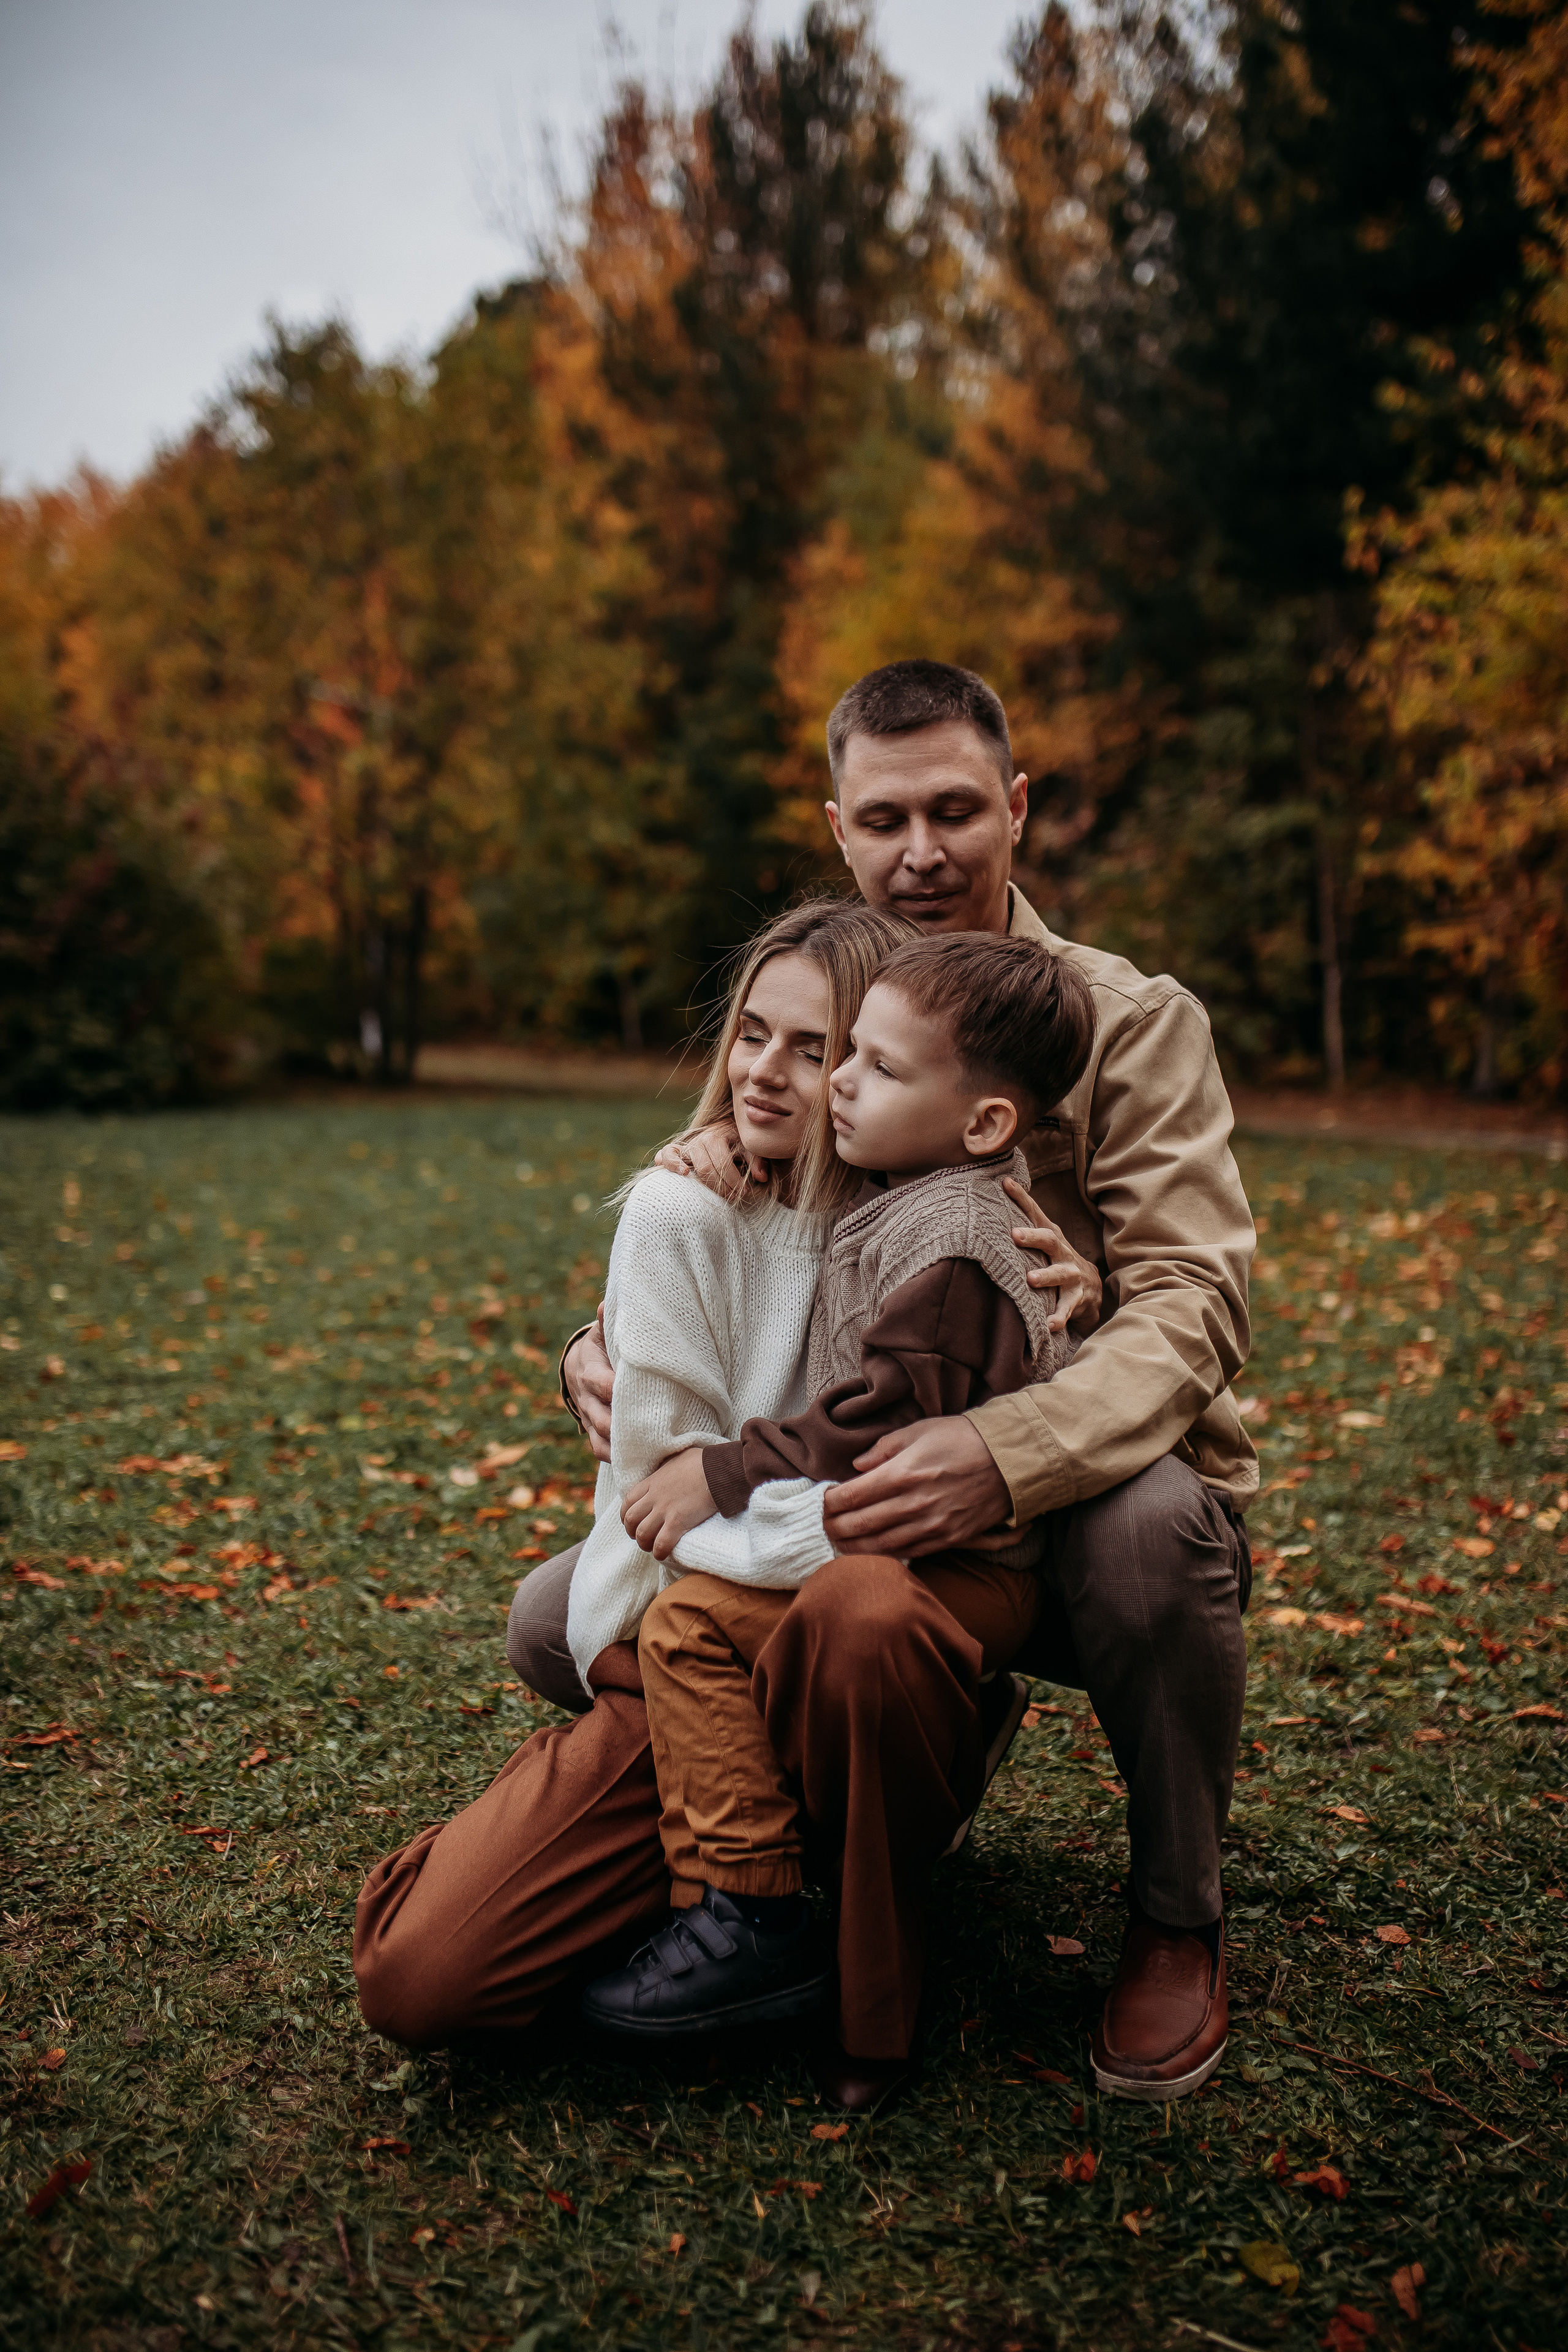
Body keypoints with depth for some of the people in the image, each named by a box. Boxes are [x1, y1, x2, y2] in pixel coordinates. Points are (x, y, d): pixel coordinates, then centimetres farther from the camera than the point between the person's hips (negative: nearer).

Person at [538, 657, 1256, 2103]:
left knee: (1150, 1528, -39)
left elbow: (1190, 1306, -20)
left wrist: (1005, 1455, -40)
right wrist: (604, 1346, -21)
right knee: (559, 1624, -9)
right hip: (864, 1498, 4)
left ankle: (1178, 1922, -7)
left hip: (1091, 1484, -3)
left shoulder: (1133, 1020, -8)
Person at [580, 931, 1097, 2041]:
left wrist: (720, 1473, -17)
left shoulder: (950, 1242, -21)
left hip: (964, 1566, -11)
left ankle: (748, 1917, -16)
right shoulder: (911, 1201, 10)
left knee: (696, 1621, -21)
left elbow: (879, 1421, -25)